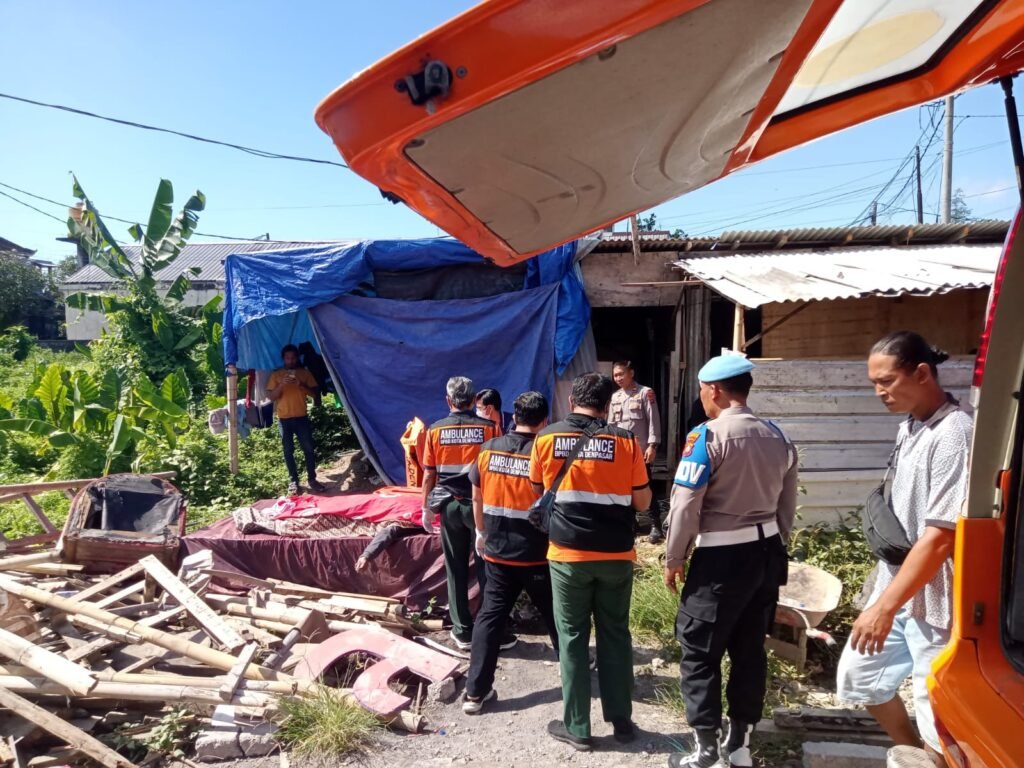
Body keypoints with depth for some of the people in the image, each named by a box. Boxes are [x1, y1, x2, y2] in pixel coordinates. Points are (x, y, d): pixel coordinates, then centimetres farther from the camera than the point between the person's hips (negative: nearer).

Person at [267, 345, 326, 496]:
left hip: (302, 416, 0)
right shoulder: (276, 374, 3)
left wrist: (301, 384, -15)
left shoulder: (305, 373, 5)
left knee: (308, 448, -1)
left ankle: (312, 479, 7)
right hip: (284, 418, 0)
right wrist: (281, 385, -18)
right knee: (289, 451, 5)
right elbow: (271, 396, -2)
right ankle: (293, 481, 12)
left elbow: (315, 392, 2)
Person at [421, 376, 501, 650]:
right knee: (487, 569, 7)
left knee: (456, 571, 11)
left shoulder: (436, 430, -1)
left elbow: (429, 474, 1)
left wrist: (426, 507, 12)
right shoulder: (489, 427, -7)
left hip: (450, 507, 2)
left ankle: (463, 632, 18)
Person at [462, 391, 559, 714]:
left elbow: (477, 498, 6)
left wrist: (481, 534, 20)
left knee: (490, 617, 10)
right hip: (537, 556, -2)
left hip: (497, 553, 3)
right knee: (557, 618, 16)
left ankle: (475, 692, 11)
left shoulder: (488, 450, -3)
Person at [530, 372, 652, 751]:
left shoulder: (546, 439, -3)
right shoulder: (625, 441, -6)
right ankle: (621, 720, 27)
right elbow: (642, 501, 0)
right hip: (616, 555, 1)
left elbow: (537, 491, 10)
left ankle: (577, 727, 19)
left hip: (567, 554, 0)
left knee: (572, 638, 10)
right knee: (615, 635, 15)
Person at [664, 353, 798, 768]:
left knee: (700, 651, 7)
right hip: (766, 551, 7)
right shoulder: (777, 437, 5)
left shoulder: (707, 436, -16)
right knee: (750, 647, 16)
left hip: (722, 556, -7)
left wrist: (674, 557, -4)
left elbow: (685, 504, -16)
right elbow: (787, 505, 13)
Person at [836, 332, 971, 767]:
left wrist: (884, 607, -24)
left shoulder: (952, 434, -21)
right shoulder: (909, 427, 6)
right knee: (859, 677, 20)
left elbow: (940, 536, -25)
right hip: (897, 586, 9)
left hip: (932, 601, -9)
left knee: (940, 719, 5)